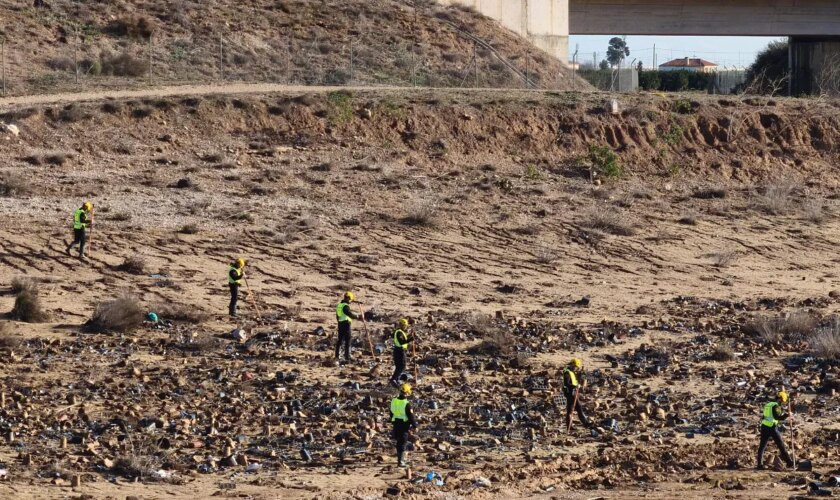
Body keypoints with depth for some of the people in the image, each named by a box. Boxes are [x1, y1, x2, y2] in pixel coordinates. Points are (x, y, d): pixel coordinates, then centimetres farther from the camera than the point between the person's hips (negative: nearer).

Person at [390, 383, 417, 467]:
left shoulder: (394, 401, 2)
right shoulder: (406, 404, -20)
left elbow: (391, 413, 14)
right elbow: (410, 416, -16)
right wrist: (414, 425, -4)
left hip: (396, 424, 6)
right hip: (404, 425, -6)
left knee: (399, 442, 19)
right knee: (402, 443, -2)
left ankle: (401, 458, 32)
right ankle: (401, 461, -4)